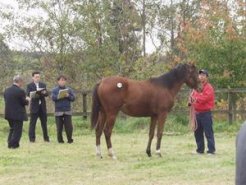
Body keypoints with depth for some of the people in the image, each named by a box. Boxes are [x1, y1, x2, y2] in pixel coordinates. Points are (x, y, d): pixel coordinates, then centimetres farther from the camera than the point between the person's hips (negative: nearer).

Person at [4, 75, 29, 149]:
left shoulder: (6, 90, 3)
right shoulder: (20, 91, -17)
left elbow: (6, 101, 11)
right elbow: (24, 103, -14)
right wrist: (27, 100, 10)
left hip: (9, 114, 7)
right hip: (18, 114, -6)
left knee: (12, 129, 21)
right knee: (17, 130, 5)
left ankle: (10, 144, 20)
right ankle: (14, 144, 3)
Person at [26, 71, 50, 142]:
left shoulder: (43, 85, 14)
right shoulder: (29, 86, 3)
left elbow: (46, 94, 3)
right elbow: (28, 94, -12)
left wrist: (44, 92, -20)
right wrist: (36, 93, -28)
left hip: (42, 106, 4)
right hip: (34, 106, -4)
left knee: (44, 123, 7)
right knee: (32, 123, -3)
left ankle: (46, 138, 13)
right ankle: (32, 138, -1)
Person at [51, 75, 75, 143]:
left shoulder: (69, 89, 10)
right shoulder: (55, 90, 6)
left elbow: (73, 98, 4)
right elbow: (53, 97, -7)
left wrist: (68, 96, -13)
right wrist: (58, 96, -24)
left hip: (67, 110, 1)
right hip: (58, 110, -1)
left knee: (69, 126, -3)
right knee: (59, 127, 1)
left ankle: (70, 139, 6)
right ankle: (60, 140, 11)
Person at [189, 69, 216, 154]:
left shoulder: (209, 87, -8)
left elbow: (205, 98, -19)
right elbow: (192, 96, 17)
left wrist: (196, 98, -9)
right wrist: (191, 100, -6)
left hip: (205, 113, -8)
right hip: (197, 113, 8)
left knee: (208, 132, -7)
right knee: (197, 132, 12)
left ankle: (211, 150, -6)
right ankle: (200, 149, 21)